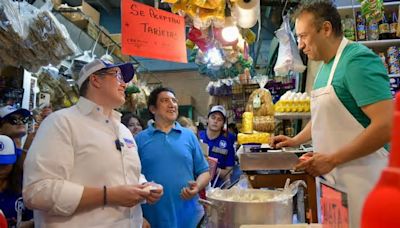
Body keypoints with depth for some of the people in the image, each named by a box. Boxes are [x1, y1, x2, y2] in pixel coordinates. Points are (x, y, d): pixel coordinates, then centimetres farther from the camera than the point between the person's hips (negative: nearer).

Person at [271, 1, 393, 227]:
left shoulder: (358, 60, -16)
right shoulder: (326, 67, 11)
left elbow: (386, 125, -23)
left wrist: (332, 160, -20)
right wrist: (295, 140, 15)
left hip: (361, 178, -8)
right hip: (333, 177, 8)